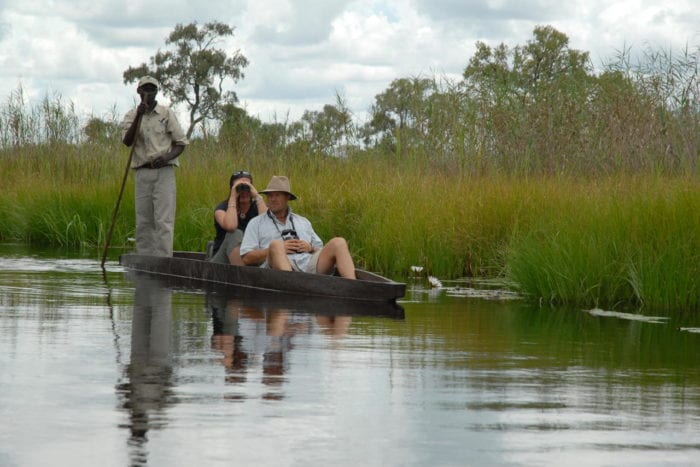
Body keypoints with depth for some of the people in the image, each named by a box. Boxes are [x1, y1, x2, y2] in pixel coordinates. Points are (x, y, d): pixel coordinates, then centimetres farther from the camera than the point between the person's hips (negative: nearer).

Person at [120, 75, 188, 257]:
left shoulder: (167, 114, 4)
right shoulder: (131, 115, 10)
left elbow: (181, 143, 5)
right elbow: (127, 141, -6)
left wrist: (167, 156, -15)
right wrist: (139, 116, -15)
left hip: (164, 172, -3)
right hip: (142, 173, 3)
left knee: (164, 221, -10)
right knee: (143, 222, 3)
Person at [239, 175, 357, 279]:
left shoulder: (303, 222, 32)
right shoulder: (256, 223, 21)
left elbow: (321, 251, 29)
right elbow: (246, 258, 8)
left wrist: (310, 248, 4)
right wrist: (277, 249, -3)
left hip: (309, 265, 4)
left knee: (338, 242, -18)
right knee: (276, 245, -36)